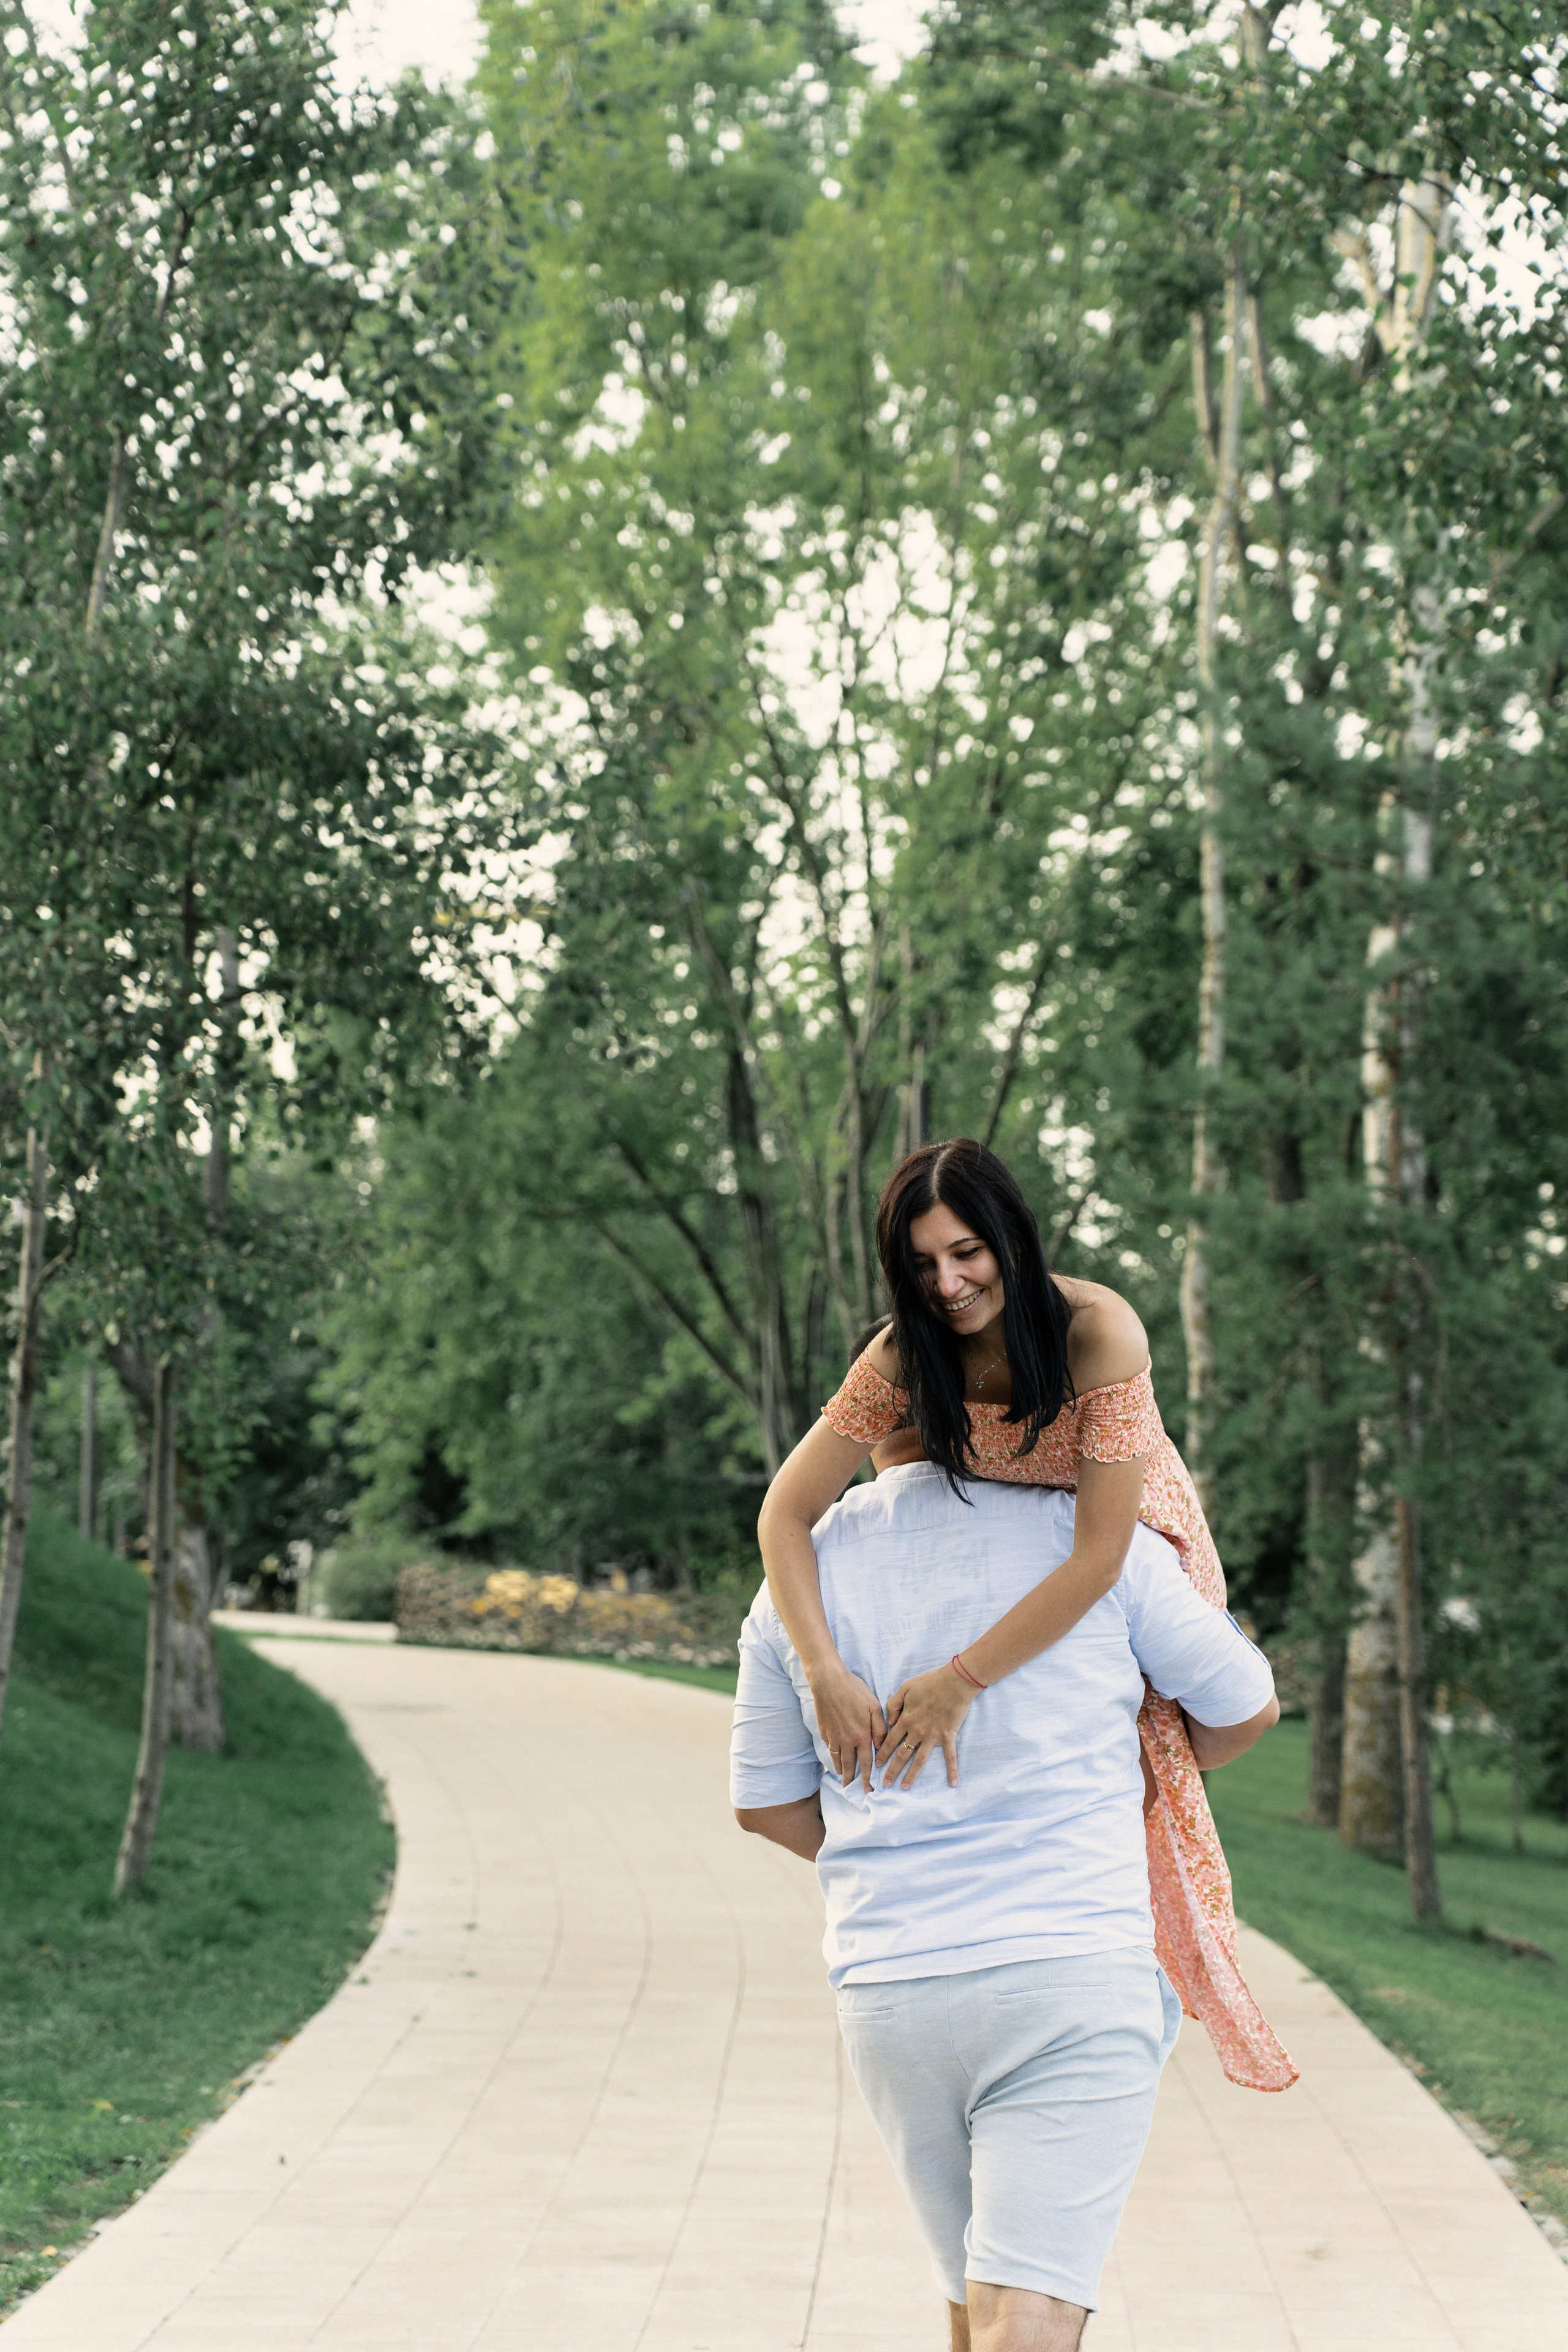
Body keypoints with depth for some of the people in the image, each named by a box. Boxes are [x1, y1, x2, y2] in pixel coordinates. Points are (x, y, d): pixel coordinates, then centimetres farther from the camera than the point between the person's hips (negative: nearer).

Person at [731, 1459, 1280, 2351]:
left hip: (886, 1993, 4)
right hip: (1070, 1974, -4)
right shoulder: (1088, 1534, -2)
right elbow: (1246, 1706, 9)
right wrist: (1141, 1774, 30)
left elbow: (766, 1802, 17)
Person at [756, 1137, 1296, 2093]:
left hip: (1140, 1552, -5)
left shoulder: (1099, 1330, -36)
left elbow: (1100, 1556, -39)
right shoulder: (907, 1354, -23)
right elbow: (785, 1515, -24)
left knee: (1140, 1771, -15)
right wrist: (829, 1675, -38)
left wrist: (963, 1679, -42)